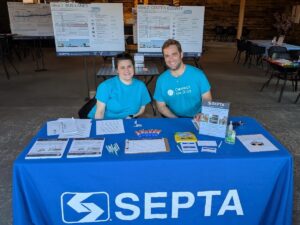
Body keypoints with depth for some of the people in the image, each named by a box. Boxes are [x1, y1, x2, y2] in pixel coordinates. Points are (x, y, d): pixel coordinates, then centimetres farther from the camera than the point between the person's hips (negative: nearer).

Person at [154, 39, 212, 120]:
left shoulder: (198, 74, -7)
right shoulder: (161, 80, -3)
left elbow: (207, 100, 0)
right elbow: (161, 106, 3)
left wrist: (203, 114, -20)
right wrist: (176, 119, -12)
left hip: (196, 119, 0)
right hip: (173, 120, 1)